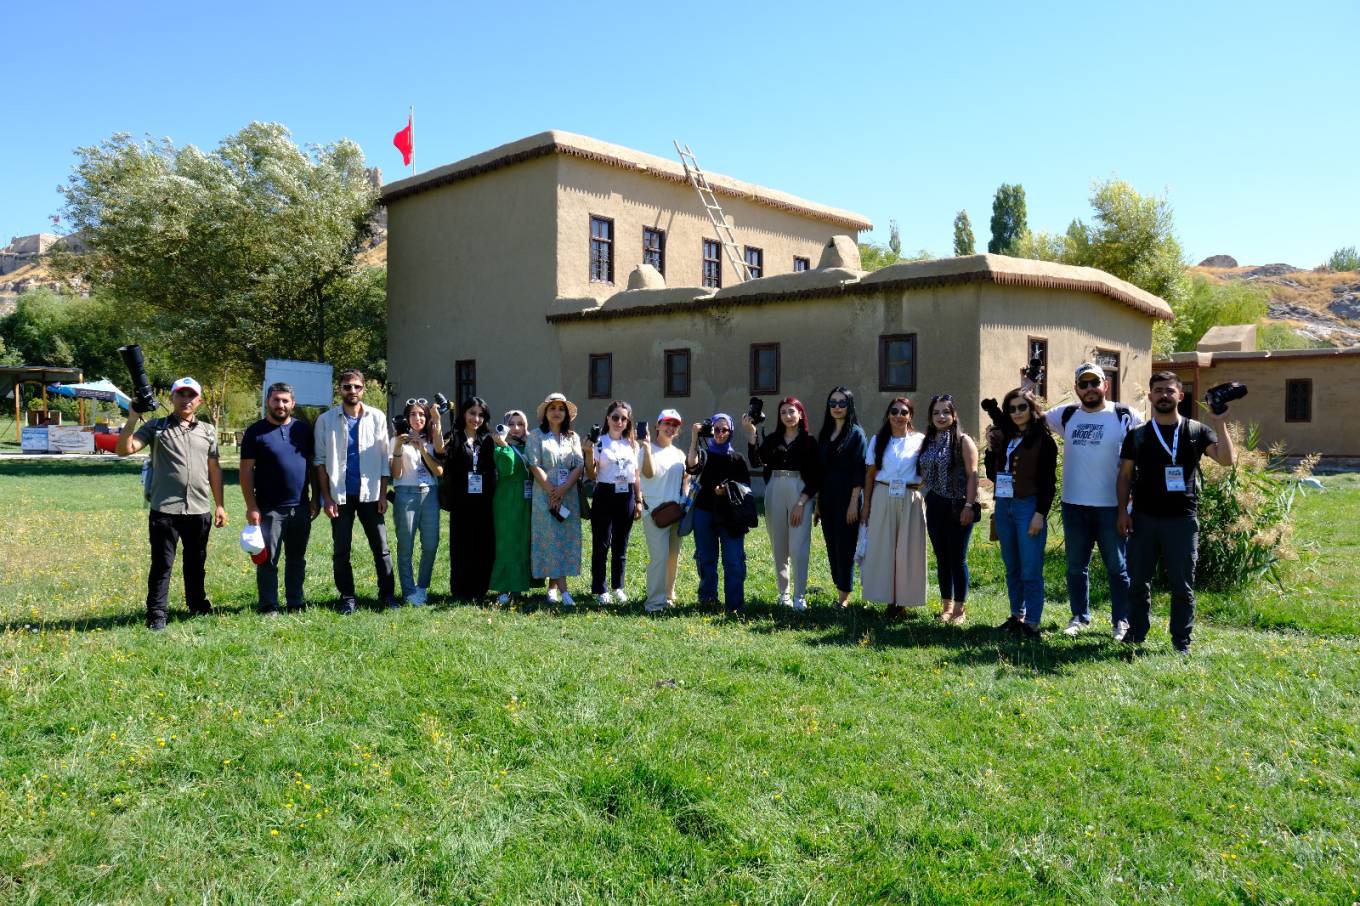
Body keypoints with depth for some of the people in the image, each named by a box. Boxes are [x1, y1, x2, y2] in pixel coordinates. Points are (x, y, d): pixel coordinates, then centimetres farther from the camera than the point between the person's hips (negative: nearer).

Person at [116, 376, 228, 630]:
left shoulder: (208, 431, 13)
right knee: (162, 564, 0)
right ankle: (156, 614, 8)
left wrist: (219, 505, 12)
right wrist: (132, 420, -20)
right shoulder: (156, 427, 3)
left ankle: (197, 605, 31)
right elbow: (124, 450, -8)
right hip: (164, 509, -3)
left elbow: (214, 469, 15)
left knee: (197, 563, 16)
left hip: (200, 511, 3)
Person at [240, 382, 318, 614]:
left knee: (297, 559, 11)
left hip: (300, 508, 3)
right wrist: (251, 507, -10)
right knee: (268, 560, 2)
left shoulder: (304, 429, 8)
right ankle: (268, 606, 11)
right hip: (269, 509, -3)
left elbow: (313, 465, 12)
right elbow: (246, 472, -4)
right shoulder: (256, 432, -2)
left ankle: (295, 602, 21)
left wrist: (316, 498, 7)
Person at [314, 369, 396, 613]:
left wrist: (383, 494, -1)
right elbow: (320, 460, 0)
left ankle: (387, 594, 13)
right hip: (340, 495, 0)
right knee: (341, 551, 7)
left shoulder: (377, 417, 2)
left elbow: (385, 458, 3)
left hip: (370, 493, 0)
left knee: (381, 547, 3)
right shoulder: (326, 419, 0)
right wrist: (327, 497, -5)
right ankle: (347, 598, 17)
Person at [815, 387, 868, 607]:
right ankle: (840, 592, 16)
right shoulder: (824, 434, 13)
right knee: (832, 546, 8)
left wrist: (854, 502, -15)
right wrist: (817, 502, 11)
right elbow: (820, 470, 13)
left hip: (847, 498, -6)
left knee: (845, 547, -3)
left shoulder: (856, 433, -3)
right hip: (827, 499, 6)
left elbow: (859, 471, -9)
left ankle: (844, 597, 3)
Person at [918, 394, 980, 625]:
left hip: (957, 507, -5)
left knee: (957, 558, 0)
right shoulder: (928, 442, 11)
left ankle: (960, 609, 11)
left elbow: (972, 474, -10)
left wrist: (969, 505, -17)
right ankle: (946, 605, 21)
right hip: (935, 506, 5)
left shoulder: (963, 441, -5)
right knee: (941, 558, 11)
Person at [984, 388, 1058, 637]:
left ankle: (1032, 623, 0)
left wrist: (1040, 513, -15)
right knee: (1012, 569, 13)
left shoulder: (1042, 439, -4)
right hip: (1003, 507, 6)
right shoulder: (1005, 438, 13)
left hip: (1029, 507, -6)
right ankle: (1017, 616, 22)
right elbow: (992, 474, 18)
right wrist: (990, 449, 4)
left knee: (1031, 571, -5)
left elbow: (1048, 481, -8)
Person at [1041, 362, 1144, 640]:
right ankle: (1080, 617, 25)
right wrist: (1025, 390, 1)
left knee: (1118, 567, 5)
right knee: (1076, 567, 13)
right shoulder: (1067, 415, 7)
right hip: (1073, 505, 4)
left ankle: (1122, 621, 16)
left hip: (1111, 505, -3)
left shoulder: (1124, 416, -3)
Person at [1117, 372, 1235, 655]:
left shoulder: (1196, 431, 4)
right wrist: (1123, 511, 0)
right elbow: (1125, 474, 8)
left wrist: (1220, 423, -16)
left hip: (1182, 520, -1)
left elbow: (1227, 459, -8)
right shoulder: (1137, 435, 7)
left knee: (1182, 584, 4)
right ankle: (1135, 634, 22)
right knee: (1138, 581, 8)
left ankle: (1182, 641, 15)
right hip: (1143, 519, 1)